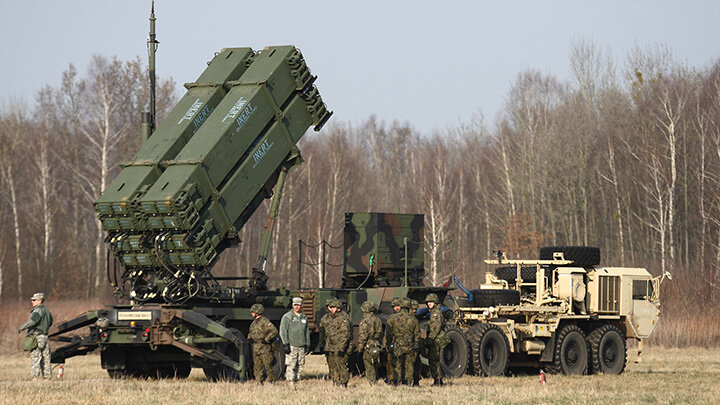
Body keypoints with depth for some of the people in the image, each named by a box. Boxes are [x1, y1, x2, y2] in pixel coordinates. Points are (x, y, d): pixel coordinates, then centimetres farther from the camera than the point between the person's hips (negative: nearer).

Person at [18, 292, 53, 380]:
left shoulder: (38, 311, -13)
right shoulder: (46, 311, 15)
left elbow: (32, 321, -27)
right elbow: (50, 322, 29)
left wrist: (21, 328, -17)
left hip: (36, 337, -9)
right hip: (45, 337, 9)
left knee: (35, 359, -9)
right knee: (45, 359, 10)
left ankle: (35, 378, -14)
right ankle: (47, 377, 11)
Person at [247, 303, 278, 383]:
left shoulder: (265, 322, -10)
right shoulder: (254, 323, 15)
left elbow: (274, 331, -16)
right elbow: (251, 332, 31)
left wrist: (266, 339, -17)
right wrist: (249, 338, 10)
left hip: (265, 348, -8)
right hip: (255, 348, 8)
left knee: (268, 366, -6)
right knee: (257, 367, 6)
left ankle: (272, 381, 3)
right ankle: (259, 381, 10)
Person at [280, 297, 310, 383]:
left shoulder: (304, 317, 14)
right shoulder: (287, 317, -1)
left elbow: (307, 332, 21)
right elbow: (283, 331, -6)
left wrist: (307, 345, 17)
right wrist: (286, 344, -13)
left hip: (301, 346, 5)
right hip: (291, 346, -5)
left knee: (300, 366, 5)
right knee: (290, 366, -10)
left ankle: (296, 380, 11)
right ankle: (290, 382, -12)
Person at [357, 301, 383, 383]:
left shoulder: (365, 321, -13)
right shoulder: (378, 320, 9)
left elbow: (362, 336, -15)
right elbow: (381, 334, 16)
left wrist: (359, 348, -10)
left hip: (368, 348, -7)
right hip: (376, 348, 7)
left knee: (369, 370, -3)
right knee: (375, 368, 16)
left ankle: (372, 383, -5)